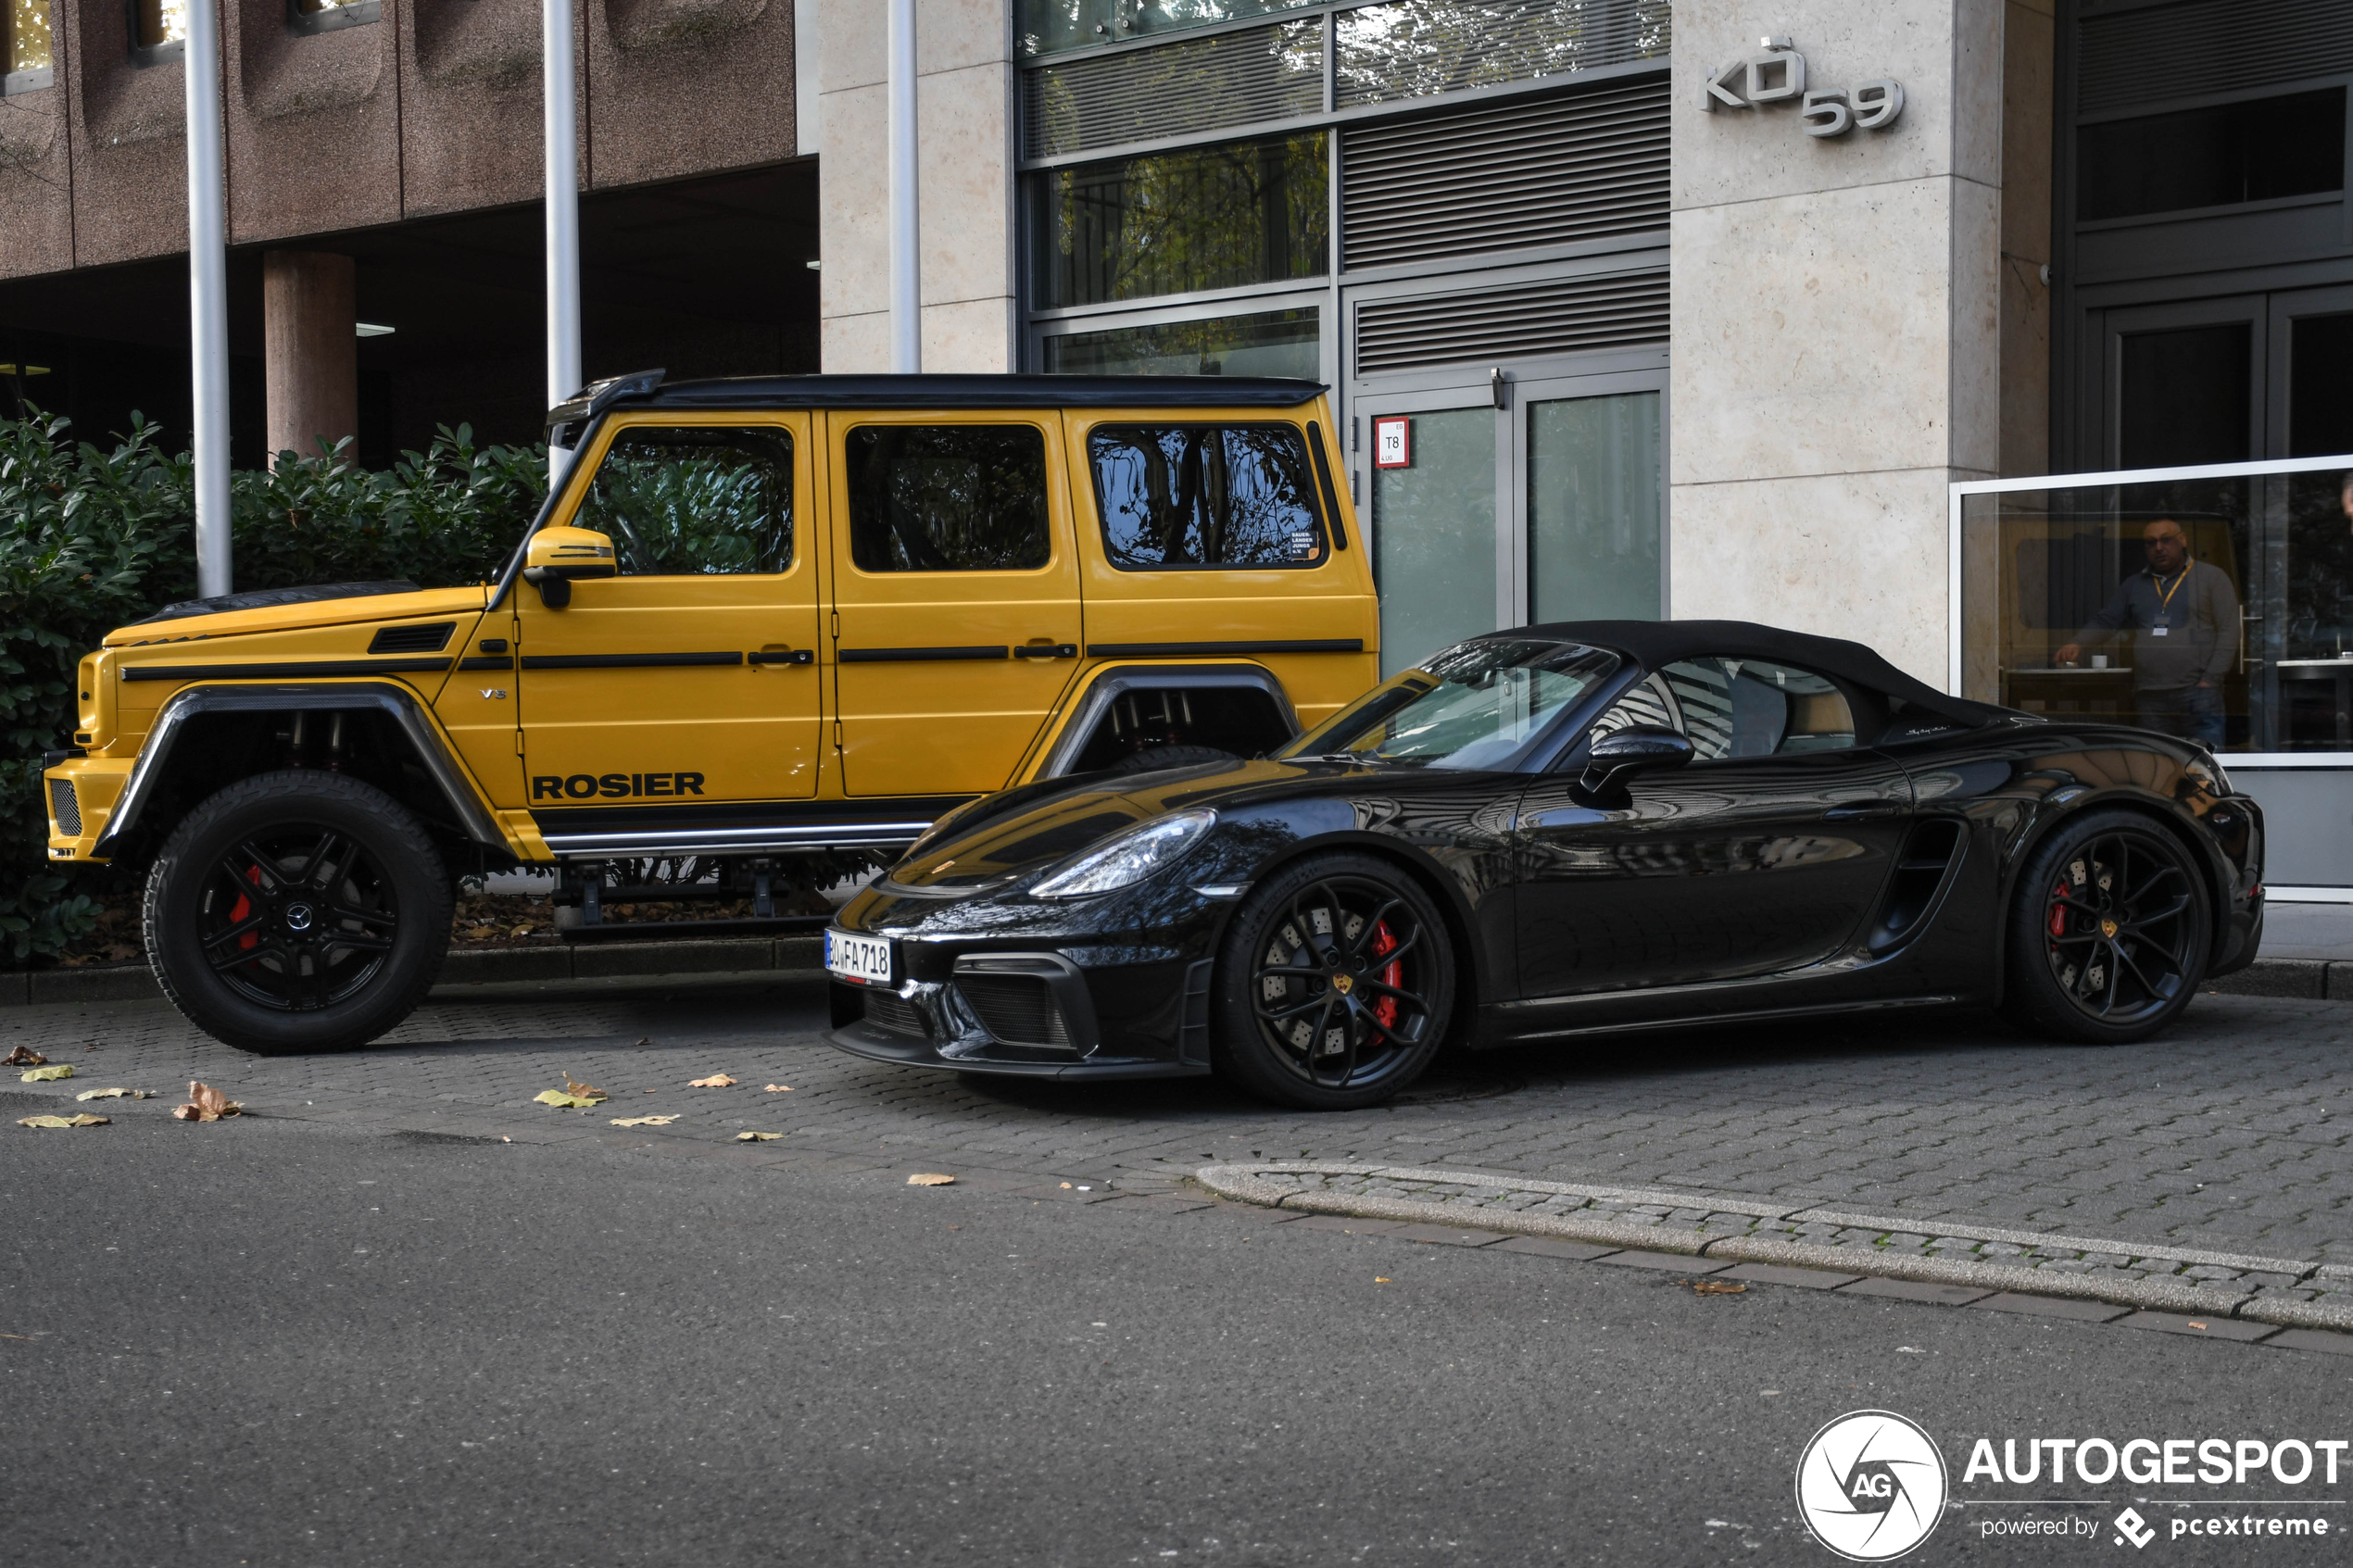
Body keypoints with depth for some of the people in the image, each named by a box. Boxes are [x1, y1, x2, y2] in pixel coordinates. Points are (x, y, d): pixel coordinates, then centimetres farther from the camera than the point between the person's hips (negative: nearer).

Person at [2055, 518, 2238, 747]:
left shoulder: (2212, 577, 8)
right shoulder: (2134, 584, 20)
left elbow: (2229, 631, 2)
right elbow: (2105, 622, 20)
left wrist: (2210, 680, -7)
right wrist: (2077, 644, -2)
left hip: (2198, 693, -4)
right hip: (2148, 697, 4)